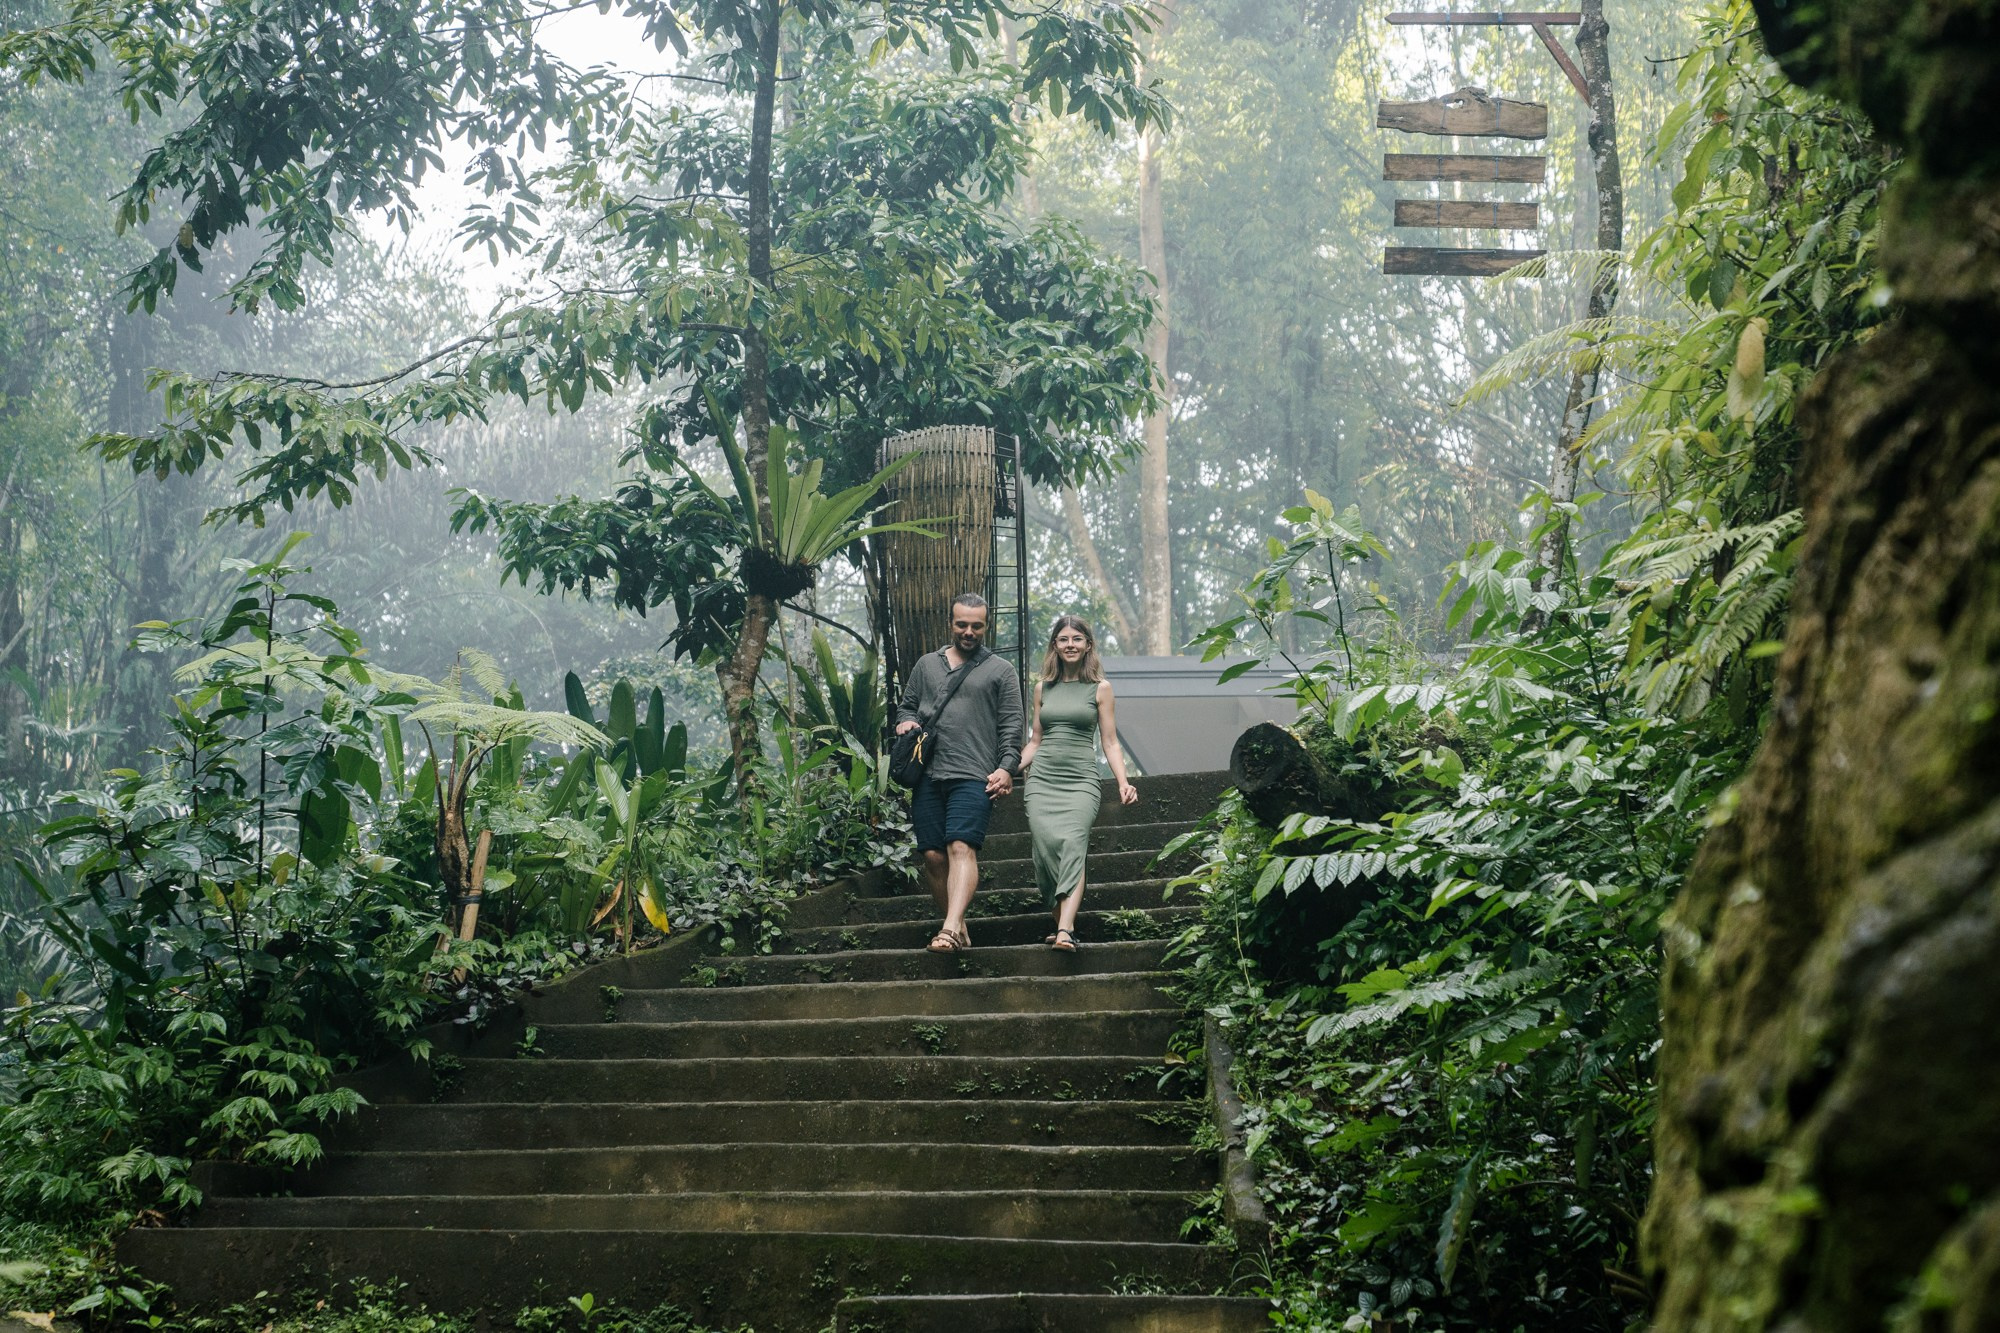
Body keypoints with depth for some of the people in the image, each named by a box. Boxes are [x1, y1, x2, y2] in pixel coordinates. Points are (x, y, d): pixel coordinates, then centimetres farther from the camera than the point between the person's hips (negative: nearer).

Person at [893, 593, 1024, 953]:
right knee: (933, 855, 0)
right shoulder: (927, 664, 20)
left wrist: (1006, 767, -6)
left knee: (961, 848, -19)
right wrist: (905, 722, 3)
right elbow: (906, 705, 27)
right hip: (928, 775, 4)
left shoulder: (999, 670, 10)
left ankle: (950, 929, -32)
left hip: (973, 778, -4)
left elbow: (1011, 725, 6)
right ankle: (958, 928, 11)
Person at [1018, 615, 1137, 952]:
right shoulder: (1043, 688, 16)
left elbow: (1110, 742, 7)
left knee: (1072, 845, -23)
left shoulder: (1100, 688, 8)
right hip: (1042, 780, 3)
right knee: (1046, 847, -15)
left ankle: (1065, 931, -36)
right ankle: (1061, 922, -8)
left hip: (1081, 780, -3)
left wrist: (1123, 782, -6)